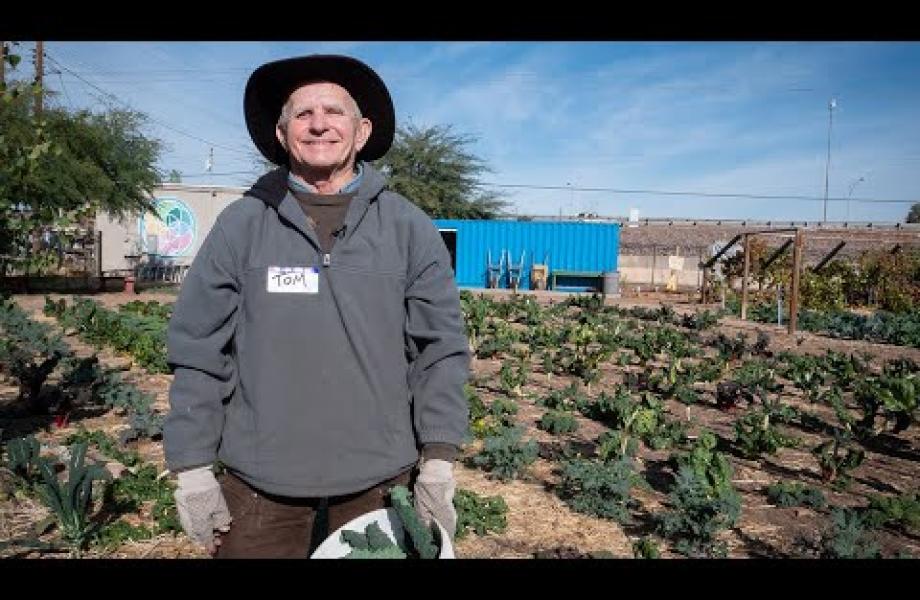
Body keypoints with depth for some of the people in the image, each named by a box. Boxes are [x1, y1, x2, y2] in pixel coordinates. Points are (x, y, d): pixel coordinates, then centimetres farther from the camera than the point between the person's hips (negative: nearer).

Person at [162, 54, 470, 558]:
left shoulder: (410, 229, 1)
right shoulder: (239, 226, 0)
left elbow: (440, 349, 0)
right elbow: (197, 352, 1)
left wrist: (439, 459, -6)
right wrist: (193, 467, -2)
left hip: (378, 482, 1)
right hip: (258, 484, 0)